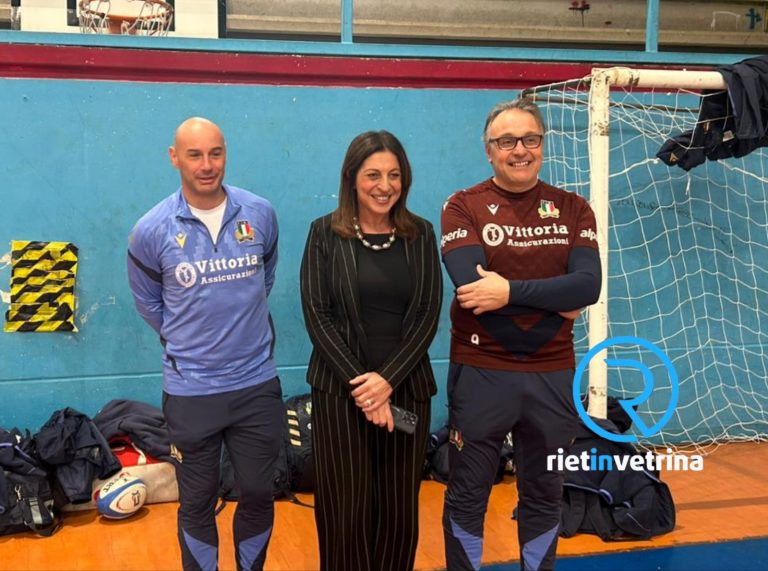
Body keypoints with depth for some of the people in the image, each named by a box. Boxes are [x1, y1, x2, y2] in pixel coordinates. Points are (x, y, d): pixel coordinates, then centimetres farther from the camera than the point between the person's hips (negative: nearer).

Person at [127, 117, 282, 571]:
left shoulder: (260, 214, -5)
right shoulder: (151, 231, -10)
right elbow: (148, 303, 7)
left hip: (257, 384, 2)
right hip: (190, 391, -2)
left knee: (258, 496, 14)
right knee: (197, 503, 13)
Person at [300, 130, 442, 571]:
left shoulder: (421, 234, 6)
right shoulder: (325, 233, 0)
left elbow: (428, 314, 1)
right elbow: (317, 315, -4)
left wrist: (388, 378, -11)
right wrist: (359, 384, -12)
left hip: (406, 387, 2)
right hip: (340, 389, -2)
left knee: (399, 507, 7)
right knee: (345, 507, 2)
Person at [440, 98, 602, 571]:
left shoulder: (573, 209, 4)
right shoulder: (463, 207, -4)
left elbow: (589, 285, -11)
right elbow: (470, 285, -19)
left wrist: (510, 291, -20)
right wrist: (555, 300, -15)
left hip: (553, 373, 3)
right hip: (481, 371, -2)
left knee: (543, 495, 17)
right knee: (466, 496, 10)